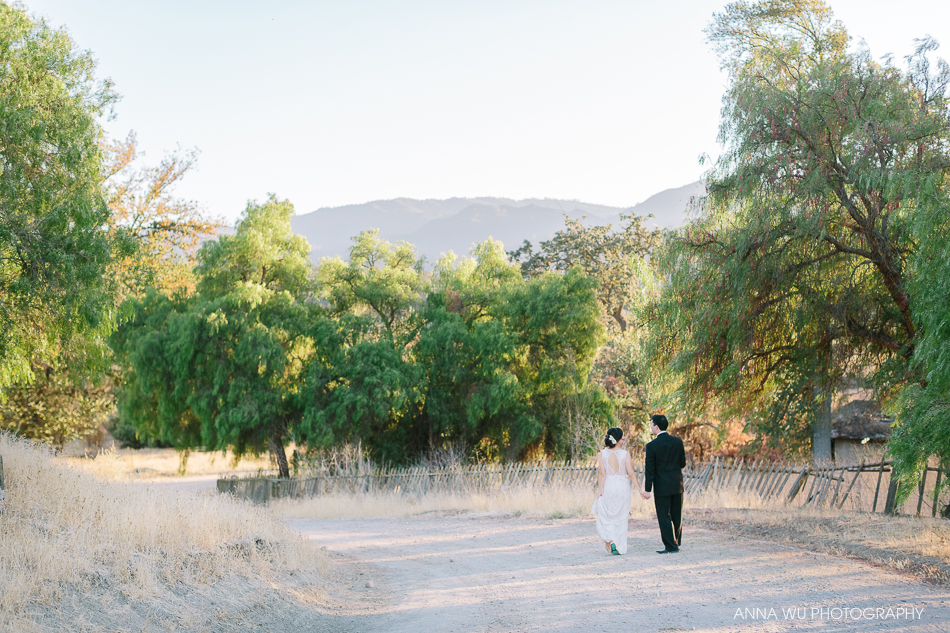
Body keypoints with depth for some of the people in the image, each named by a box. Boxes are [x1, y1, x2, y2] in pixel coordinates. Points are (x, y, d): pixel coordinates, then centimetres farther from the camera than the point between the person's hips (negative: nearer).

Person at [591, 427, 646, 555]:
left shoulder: (603, 453, -5)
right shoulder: (625, 454, -6)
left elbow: (602, 473, -8)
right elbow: (631, 473, -7)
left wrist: (600, 491, -5)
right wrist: (640, 489, -1)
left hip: (608, 487, 0)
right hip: (623, 487, 0)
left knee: (605, 517, 11)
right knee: (621, 519, 10)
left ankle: (611, 540, -11)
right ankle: (620, 548, 11)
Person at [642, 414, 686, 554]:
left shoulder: (652, 446, -12)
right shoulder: (678, 441, -1)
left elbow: (650, 470, -10)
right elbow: (683, 463, 6)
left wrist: (648, 490, -5)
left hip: (662, 487, -5)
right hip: (677, 485, 5)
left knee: (664, 517, 4)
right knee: (677, 516, 16)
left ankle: (671, 546, 5)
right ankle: (676, 542, 26)